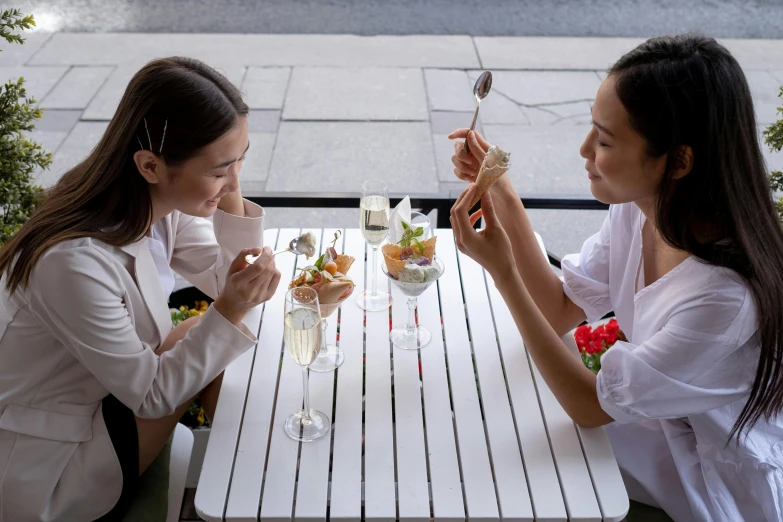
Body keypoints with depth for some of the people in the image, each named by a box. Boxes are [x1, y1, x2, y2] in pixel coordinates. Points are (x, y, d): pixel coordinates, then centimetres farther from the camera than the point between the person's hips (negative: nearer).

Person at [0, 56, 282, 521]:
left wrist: (231, 196, -17)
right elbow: (151, 394, -24)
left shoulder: (162, 201, -13)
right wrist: (231, 312, -32)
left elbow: (224, 280, -4)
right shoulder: (76, 261, -36)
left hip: (108, 389, 7)